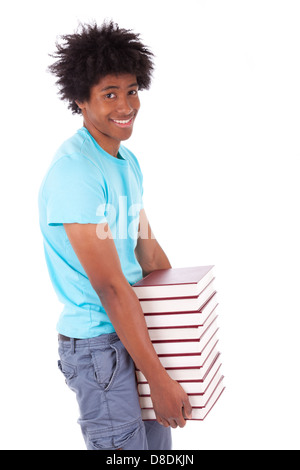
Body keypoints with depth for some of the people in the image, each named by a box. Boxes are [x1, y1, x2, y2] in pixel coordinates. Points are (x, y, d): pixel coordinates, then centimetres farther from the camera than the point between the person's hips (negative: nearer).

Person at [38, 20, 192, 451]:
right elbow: (110, 286, -23)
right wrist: (159, 378, -20)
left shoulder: (128, 160, 8)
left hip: (136, 327, 9)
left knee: (157, 441, 20)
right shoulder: (74, 171, -22)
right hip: (98, 343, -9)